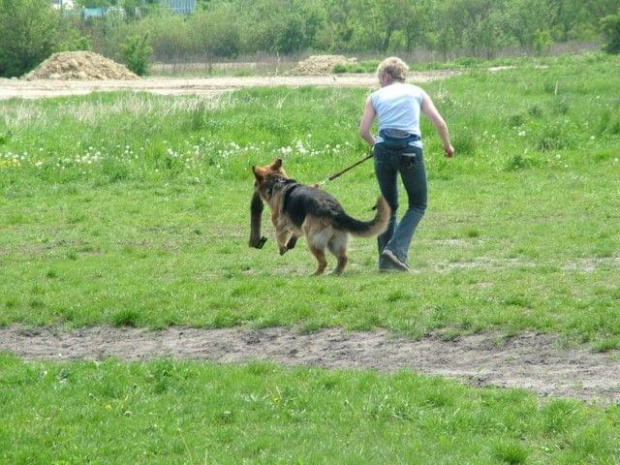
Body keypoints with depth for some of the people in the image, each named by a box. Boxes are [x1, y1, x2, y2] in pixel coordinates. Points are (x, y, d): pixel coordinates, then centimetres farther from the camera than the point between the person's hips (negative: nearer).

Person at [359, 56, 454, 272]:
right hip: (411, 150, -2)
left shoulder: (376, 96, 14)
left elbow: (363, 131, 7)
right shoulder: (417, 93, 14)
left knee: (389, 205, 18)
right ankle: (396, 249, -9)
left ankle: (385, 258, 11)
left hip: (384, 150, 2)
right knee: (418, 205, 12)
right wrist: (447, 145, 24)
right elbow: (440, 123, 7)